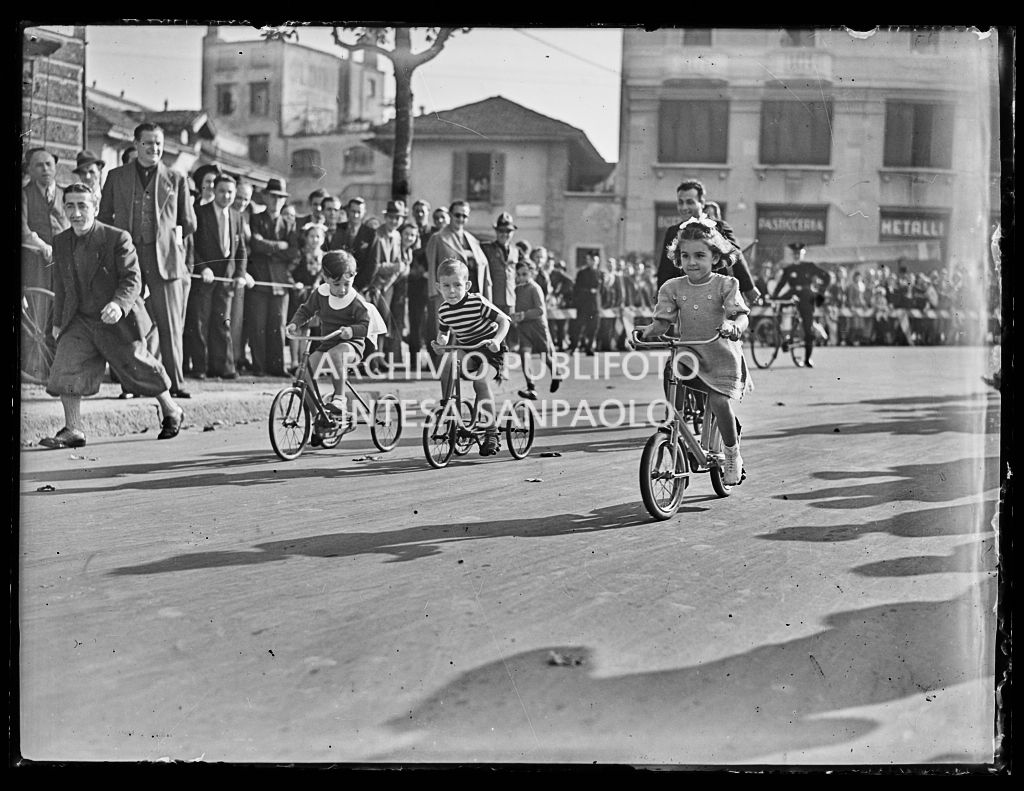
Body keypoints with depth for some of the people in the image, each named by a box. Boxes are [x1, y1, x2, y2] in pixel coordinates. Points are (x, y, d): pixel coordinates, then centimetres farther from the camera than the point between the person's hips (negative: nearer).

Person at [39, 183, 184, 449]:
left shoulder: (118, 238, -13)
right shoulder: (60, 242, 4)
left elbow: (132, 279, -17)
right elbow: (60, 285, 15)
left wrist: (119, 304, -35)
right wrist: (58, 320, 17)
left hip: (118, 321, -4)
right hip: (78, 321, 4)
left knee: (138, 368, 8)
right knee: (66, 369, -10)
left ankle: (171, 411, 31)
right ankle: (73, 430, -1)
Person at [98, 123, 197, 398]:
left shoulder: (176, 180, 11)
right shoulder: (116, 177, 12)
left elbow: (189, 224, 16)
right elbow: (103, 218, 15)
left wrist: (168, 239, 11)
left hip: (166, 261, -1)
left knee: (171, 326, -5)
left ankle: (175, 383, -1)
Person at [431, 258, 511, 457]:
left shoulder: (478, 302, -19)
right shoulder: (444, 311, -3)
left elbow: (505, 321, -17)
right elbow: (443, 334, 15)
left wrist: (496, 340, -34)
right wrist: (440, 343, -8)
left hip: (489, 350, -5)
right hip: (465, 349, 5)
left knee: (481, 381, -28)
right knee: (448, 361, -27)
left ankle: (491, 433, -14)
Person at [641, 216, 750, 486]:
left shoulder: (725, 284, -5)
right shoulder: (672, 288, 2)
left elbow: (741, 315, -14)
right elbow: (662, 321, 0)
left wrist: (733, 327, -37)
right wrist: (645, 331, -20)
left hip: (721, 355, -3)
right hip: (687, 354, 3)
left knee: (719, 401, -21)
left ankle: (733, 454, 4)